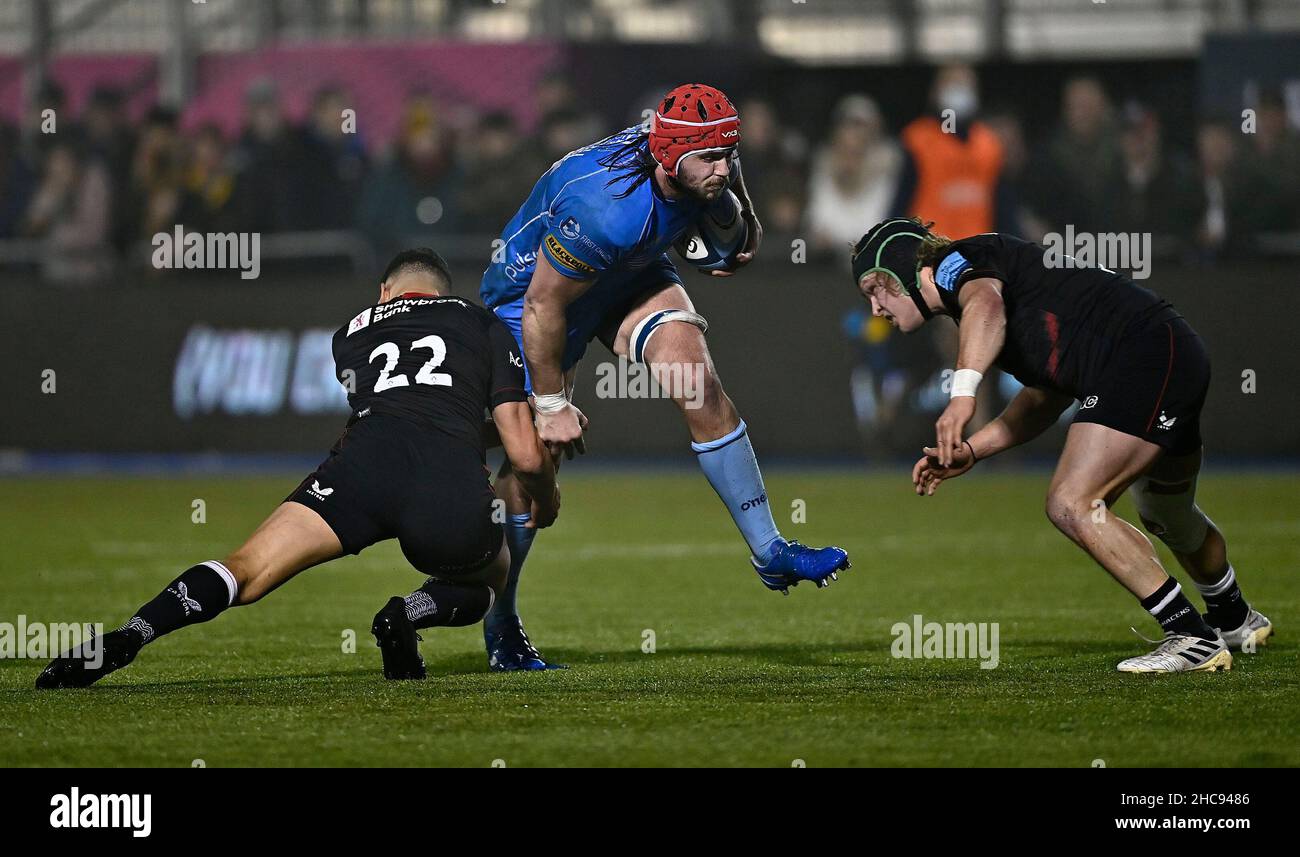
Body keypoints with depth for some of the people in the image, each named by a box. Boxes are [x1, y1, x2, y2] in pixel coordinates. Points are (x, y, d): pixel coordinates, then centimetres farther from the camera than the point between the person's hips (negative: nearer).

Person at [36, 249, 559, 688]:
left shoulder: (352, 332, 33)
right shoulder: (485, 326, 28)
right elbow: (526, 455, 22)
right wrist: (545, 500, 43)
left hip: (366, 461, 0)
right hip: (454, 486, 0)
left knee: (247, 571, 0)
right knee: (487, 580, 30)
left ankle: (128, 636, -26)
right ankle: (411, 614, -3)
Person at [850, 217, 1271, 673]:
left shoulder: (958, 263, -4)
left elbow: (986, 306, -30)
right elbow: (1044, 397, 30)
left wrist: (963, 392, -44)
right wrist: (968, 450, 22)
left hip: (1143, 356, -11)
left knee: (1072, 506, -16)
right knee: (1167, 515, 30)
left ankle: (1194, 637, -12)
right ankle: (1235, 620, 54)